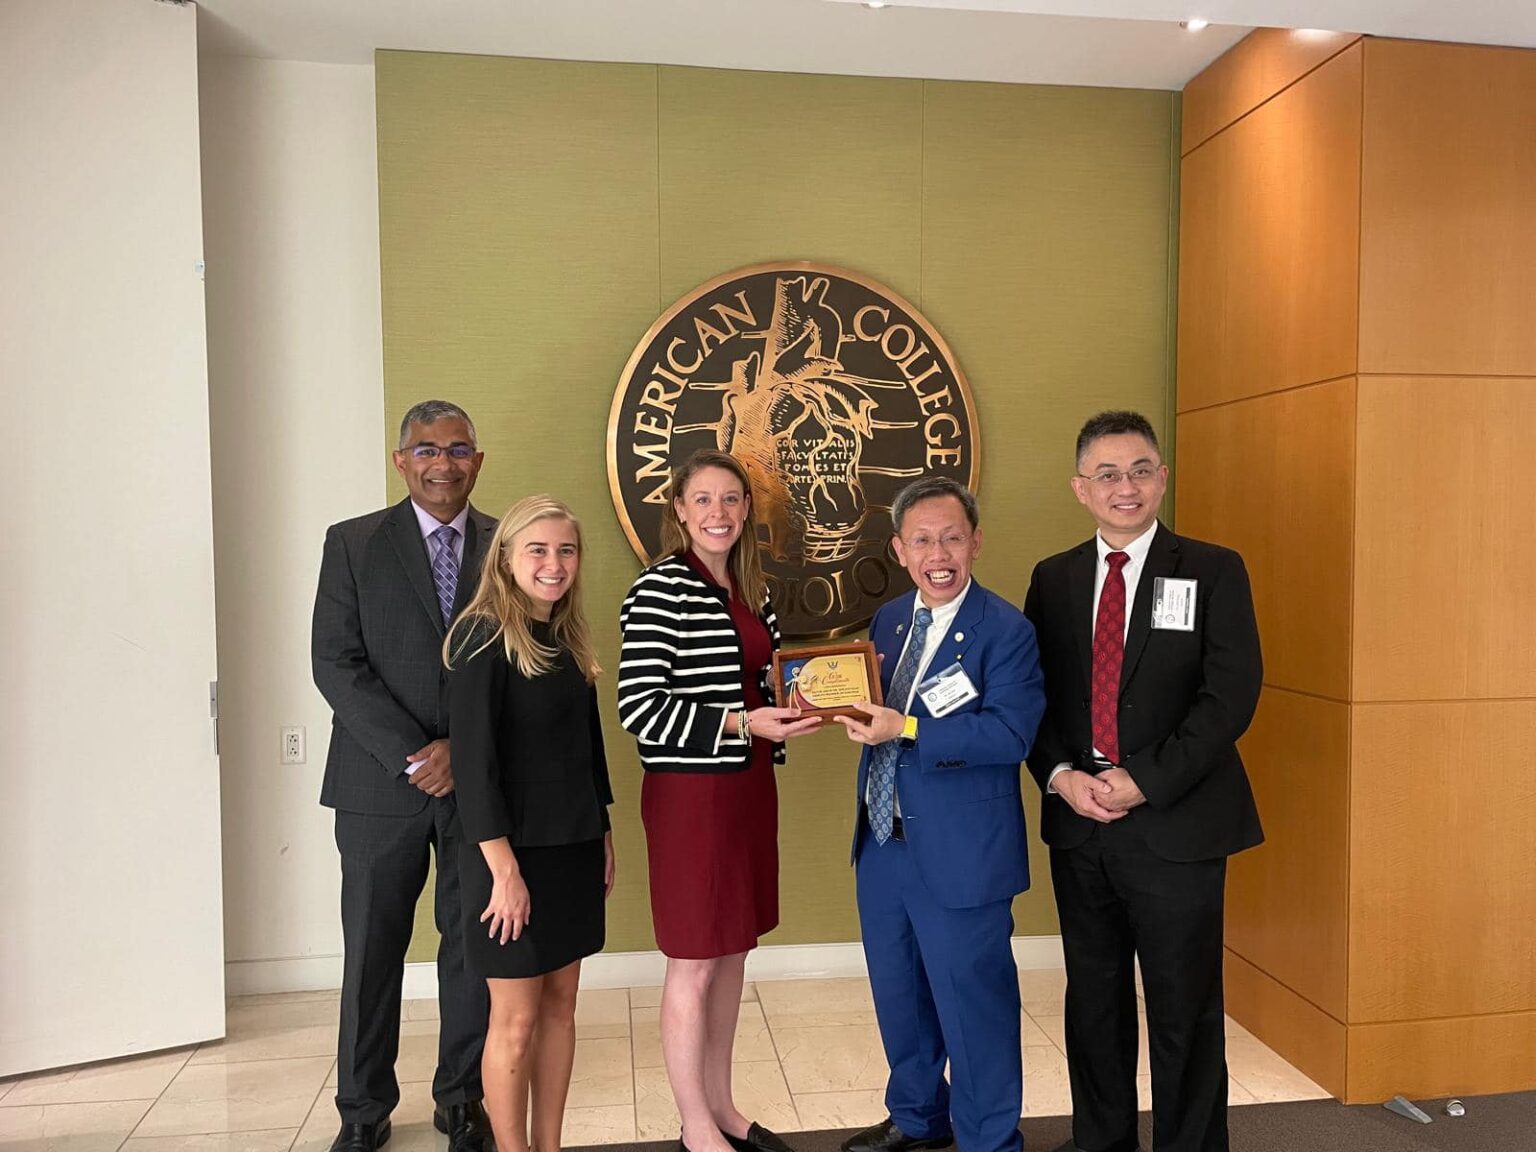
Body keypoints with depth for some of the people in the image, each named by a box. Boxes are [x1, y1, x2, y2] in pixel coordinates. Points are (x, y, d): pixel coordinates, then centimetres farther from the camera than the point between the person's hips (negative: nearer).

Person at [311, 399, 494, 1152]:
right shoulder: (352, 544, 1)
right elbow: (335, 663, -6)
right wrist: (411, 756, -13)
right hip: (381, 781, -1)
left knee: (475, 947, 10)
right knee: (372, 950, 9)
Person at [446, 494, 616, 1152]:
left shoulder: (571, 639, 8)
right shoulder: (484, 638, -14)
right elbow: (473, 759, -18)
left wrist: (603, 835, 13)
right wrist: (504, 868, -20)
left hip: (572, 850, 7)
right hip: (513, 853, -7)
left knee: (560, 1004, 14)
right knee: (516, 1019, 4)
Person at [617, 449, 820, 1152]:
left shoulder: (751, 591, 10)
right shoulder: (659, 589, -13)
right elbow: (640, 708, -18)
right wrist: (742, 723, -23)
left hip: (748, 786, 8)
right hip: (689, 791, -7)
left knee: (733, 951, 17)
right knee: (694, 962, 6)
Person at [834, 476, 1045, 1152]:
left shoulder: (1006, 630, -13)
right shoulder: (887, 620, 8)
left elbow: (1010, 734, -24)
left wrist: (906, 730, -27)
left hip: (960, 855, -7)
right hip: (882, 843, 7)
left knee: (973, 1005, 7)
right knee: (898, 994, 22)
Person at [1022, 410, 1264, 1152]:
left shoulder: (1213, 572, -2)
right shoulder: (1052, 579, 8)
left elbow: (1231, 694, -10)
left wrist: (1145, 781, -16)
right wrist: (1061, 776, -9)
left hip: (1175, 825, -3)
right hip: (1078, 819, 4)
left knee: (1184, 1008, 7)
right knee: (1093, 999, 16)